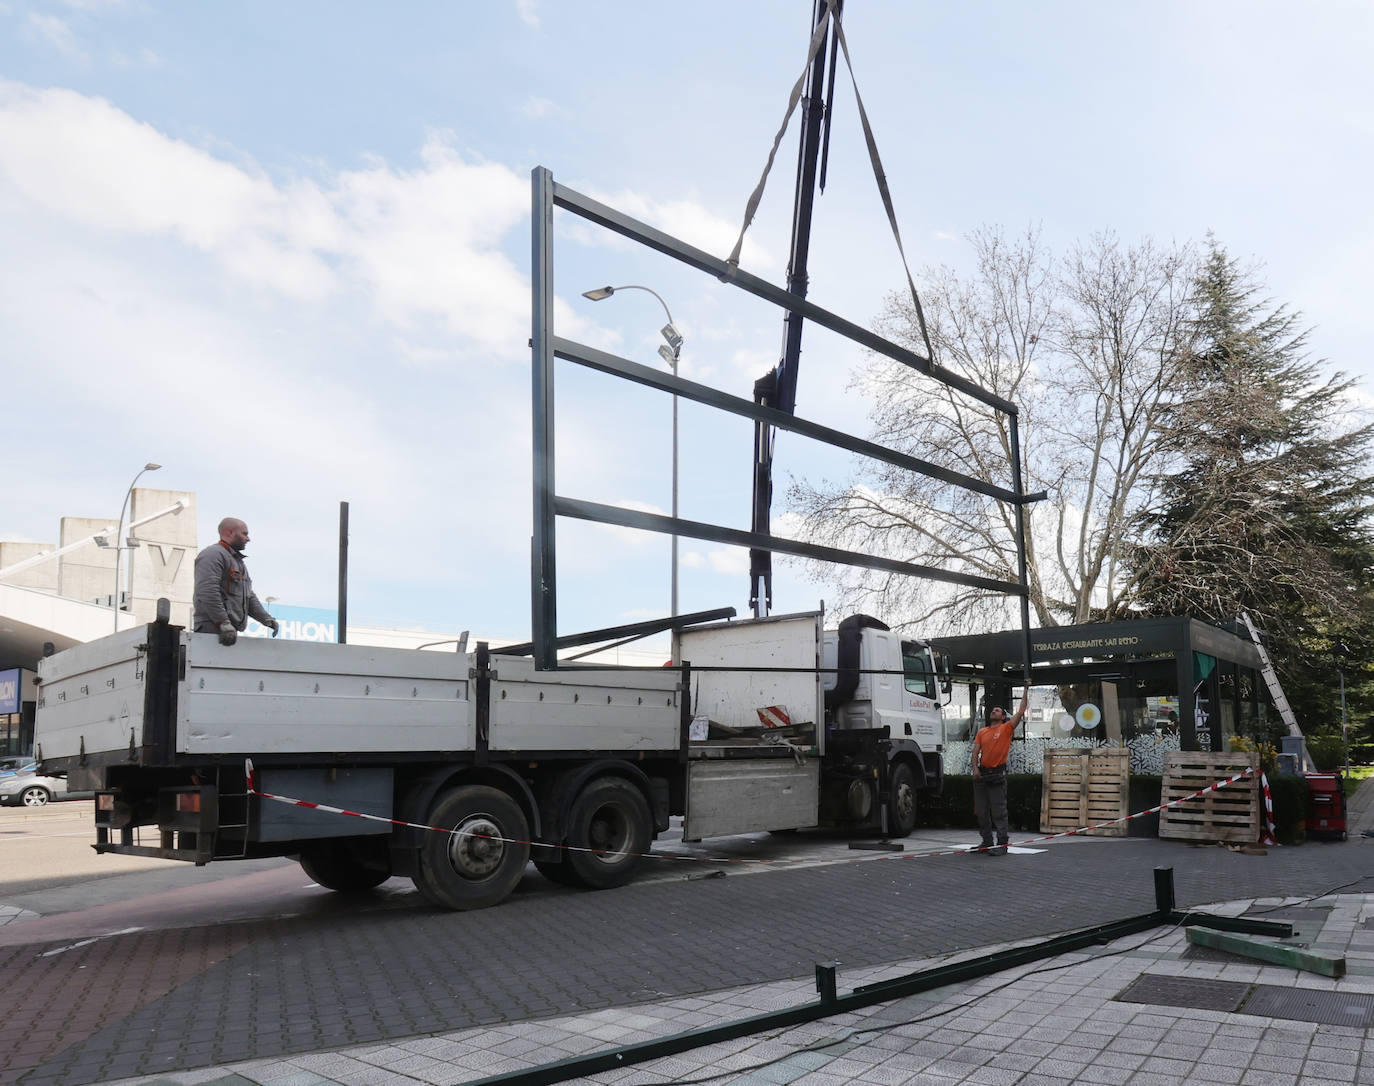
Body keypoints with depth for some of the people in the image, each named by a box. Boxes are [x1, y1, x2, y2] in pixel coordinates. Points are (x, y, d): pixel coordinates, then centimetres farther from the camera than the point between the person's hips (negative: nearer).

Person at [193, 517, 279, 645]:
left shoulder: (237, 560, 28)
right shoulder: (212, 554, -4)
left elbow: (249, 596, 30)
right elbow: (208, 592, -17)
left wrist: (266, 619, 16)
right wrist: (223, 623, -23)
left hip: (231, 631, 9)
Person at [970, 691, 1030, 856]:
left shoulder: (1006, 728, 0)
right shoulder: (982, 732, 12)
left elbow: (1021, 712, -7)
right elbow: (975, 752, 8)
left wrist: (1026, 692, -7)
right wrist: (975, 768, -7)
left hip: (997, 775, -5)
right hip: (981, 774, 5)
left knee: (999, 812, -4)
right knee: (982, 812, 9)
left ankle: (1002, 845, -1)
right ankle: (987, 843, 19)